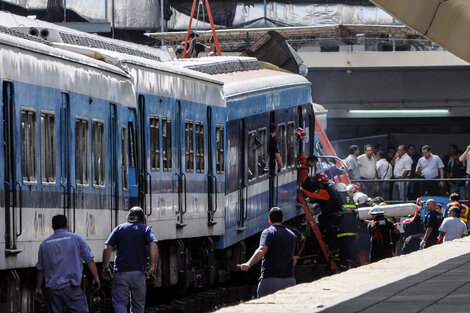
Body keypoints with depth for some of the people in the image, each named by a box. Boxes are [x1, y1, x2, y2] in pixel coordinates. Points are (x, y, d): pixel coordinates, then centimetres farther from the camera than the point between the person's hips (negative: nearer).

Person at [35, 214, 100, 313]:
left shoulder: (45, 244, 8)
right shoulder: (76, 239, 0)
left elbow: (40, 269, 13)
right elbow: (89, 260, 0)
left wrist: (38, 288, 22)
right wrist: (96, 278, 8)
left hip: (52, 288, 3)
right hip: (71, 287, -3)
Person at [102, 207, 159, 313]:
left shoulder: (119, 229, 7)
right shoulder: (145, 229, 4)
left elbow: (107, 248, -1)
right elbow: (153, 246, -14)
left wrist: (105, 268, 5)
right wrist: (153, 266, -16)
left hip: (121, 272, 0)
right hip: (139, 273, 0)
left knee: (119, 302, 0)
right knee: (138, 304, 12)